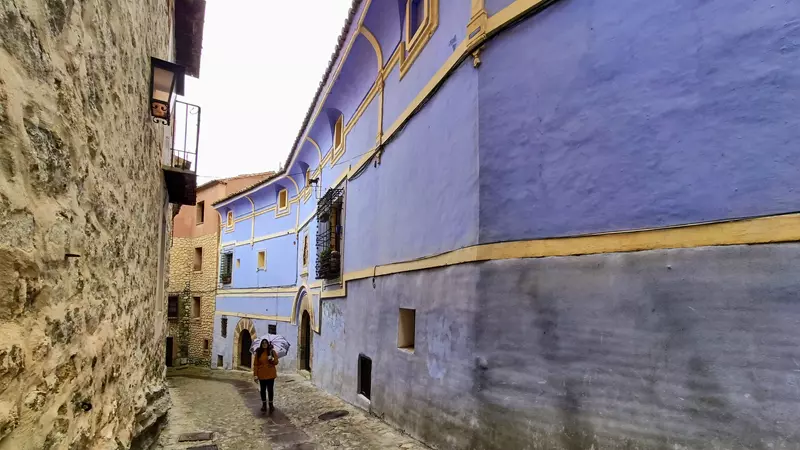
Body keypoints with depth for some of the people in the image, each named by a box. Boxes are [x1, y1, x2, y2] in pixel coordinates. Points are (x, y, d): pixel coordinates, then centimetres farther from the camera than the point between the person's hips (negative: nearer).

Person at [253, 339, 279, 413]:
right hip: (262, 374, 0)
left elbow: (276, 362, 1)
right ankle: (264, 404, 20)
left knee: (270, 389, 4)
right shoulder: (258, 353, -1)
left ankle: (271, 404, 17)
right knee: (263, 389, 8)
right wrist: (255, 375, -8)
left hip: (270, 374, 0)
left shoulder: (272, 352, 0)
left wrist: (272, 360, -21)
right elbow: (255, 364, -2)